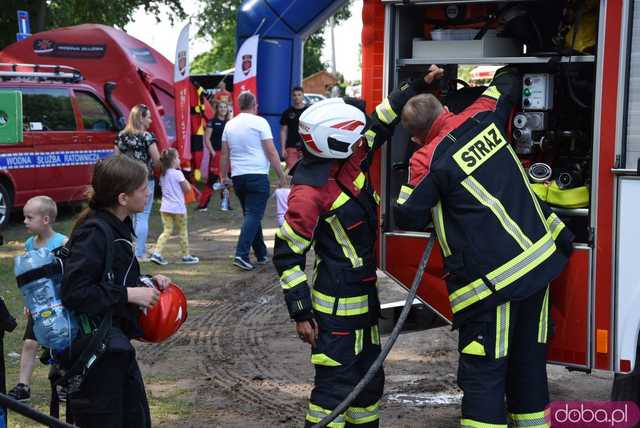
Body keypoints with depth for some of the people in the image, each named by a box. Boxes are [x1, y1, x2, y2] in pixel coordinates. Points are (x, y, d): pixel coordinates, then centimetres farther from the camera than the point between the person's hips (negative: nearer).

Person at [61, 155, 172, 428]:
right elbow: (74, 292, -27)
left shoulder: (117, 226, 8)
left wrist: (147, 282, 5)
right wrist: (130, 294, -22)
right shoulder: (93, 233, -22)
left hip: (116, 344, 10)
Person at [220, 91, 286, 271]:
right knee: (254, 215, -8)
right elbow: (271, 152, -8)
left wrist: (224, 176, 21)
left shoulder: (230, 125, 10)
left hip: (238, 176, 6)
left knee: (251, 214, 16)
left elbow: (224, 154, 12)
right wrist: (281, 175, -4)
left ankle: (261, 254, 22)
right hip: (257, 175, -6)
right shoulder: (259, 122, -6)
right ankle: (241, 255, -19)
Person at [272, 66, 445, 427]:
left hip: (365, 295, 9)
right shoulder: (310, 193, -23)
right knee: (335, 386, -4)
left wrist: (419, 85, 12)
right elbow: (288, 255, -18)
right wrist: (301, 313, -16)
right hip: (337, 306, -9)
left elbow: (383, 123, 14)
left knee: (370, 379, 19)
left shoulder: (351, 157, -1)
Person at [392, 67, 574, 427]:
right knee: (529, 361, 16)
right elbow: (508, 82, 26)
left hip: (494, 278, -7)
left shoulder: (428, 162, -11)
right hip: (541, 259, 7)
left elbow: (407, 218, 0)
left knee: (483, 373, -1)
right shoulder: (481, 118, 5)